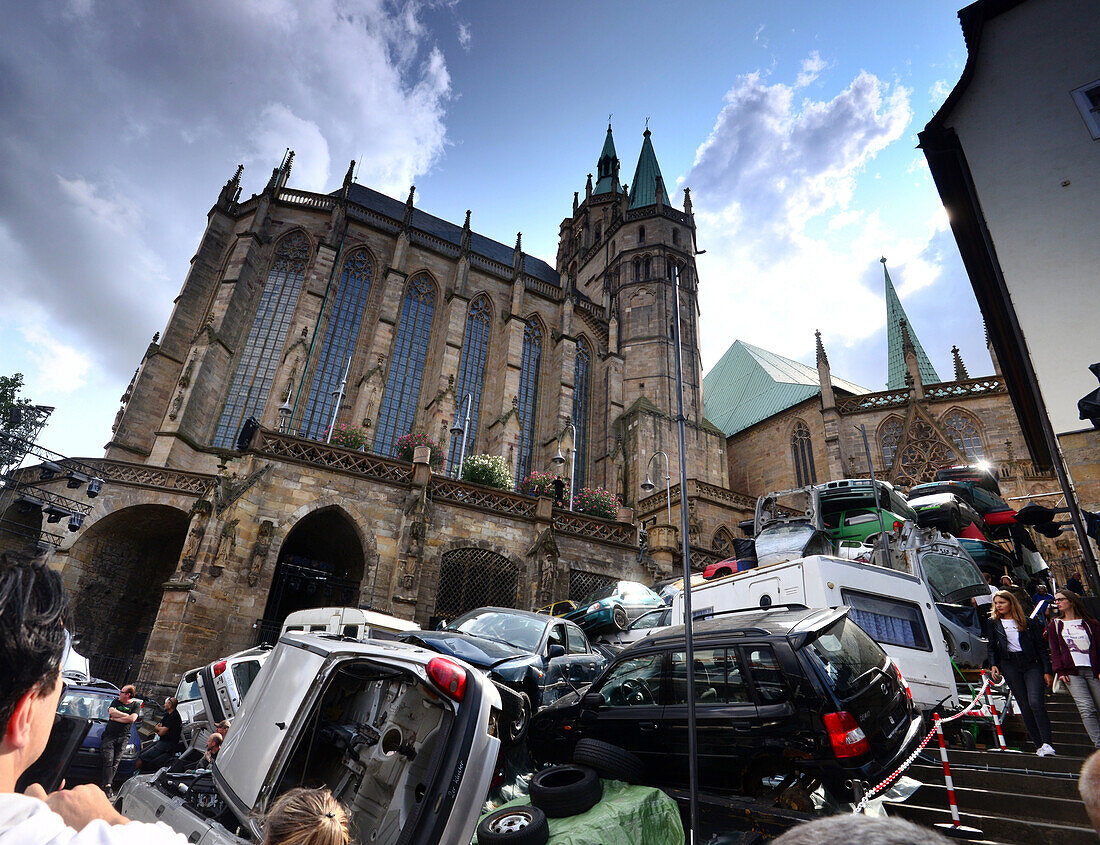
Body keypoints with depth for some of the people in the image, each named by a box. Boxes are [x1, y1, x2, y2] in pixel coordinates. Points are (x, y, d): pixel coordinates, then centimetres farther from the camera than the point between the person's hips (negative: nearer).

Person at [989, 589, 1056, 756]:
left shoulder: (1029, 623, 5)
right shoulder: (993, 623, 10)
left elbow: (1041, 647, 5)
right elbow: (992, 647, 13)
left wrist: (1047, 671, 0)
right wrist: (994, 665, 1)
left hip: (1032, 664, -2)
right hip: (1009, 666, 2)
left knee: (1035, 701, -17)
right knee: (1024, 706, 1)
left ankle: (1046, 743, -12)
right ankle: (1039, 745, 9)